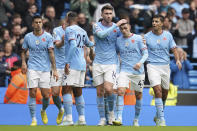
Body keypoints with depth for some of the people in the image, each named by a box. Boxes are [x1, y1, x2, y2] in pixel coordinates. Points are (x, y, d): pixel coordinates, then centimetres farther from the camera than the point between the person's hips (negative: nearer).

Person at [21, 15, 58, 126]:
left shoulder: (48, 37, 0)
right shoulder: (28, 37, 5)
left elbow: (51, 53, -3)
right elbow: (24, 51, 16)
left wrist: (54, 70, -9)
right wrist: (23, 63, -2)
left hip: (45, 69, 0)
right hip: (32, 69, 0)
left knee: (46, 95, -2)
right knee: (32, 93, -10)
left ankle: (43, 111, 31)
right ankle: (34, 119, -3)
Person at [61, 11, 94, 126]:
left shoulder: (69, 29, -7)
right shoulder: (82, 31, 16)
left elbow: (73, 45, -20)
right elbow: (88, 43, 34)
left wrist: (67, 62, -21)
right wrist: (93, 44, 58)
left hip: (73, 64, -8)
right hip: (82, 65, 8)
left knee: (66, 90, -11)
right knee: (78, 93, 13)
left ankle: (69, 119, -21)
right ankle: (82, 119, 10)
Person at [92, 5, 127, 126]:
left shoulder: (117, 28, 5)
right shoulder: (97, 26, 0)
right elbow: (102, 34, -20)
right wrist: (117, 25, -23)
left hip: (111, 63, -1)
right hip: (98, 64, 1)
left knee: (108, 89, -17)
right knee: (100, 92, 2)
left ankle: (111, 111, 8)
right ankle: (102, 119, 11)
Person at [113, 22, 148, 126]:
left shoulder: (138, 38, 0)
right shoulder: (118, 40, 7)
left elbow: (145, 53, -1)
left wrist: (140, 63, -18)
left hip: (138, 71, -1)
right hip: (124, 70, 1)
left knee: (138, 95, 5)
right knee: (120, 91, -19)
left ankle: (136, 120, 21)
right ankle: (119, 118, -23)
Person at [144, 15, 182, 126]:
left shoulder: (168, 35, 4)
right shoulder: (147, 37, -1)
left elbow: (174, 49, 7)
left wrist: (178, 60, -9)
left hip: (165, 66, 3)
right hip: (152, 66, -3)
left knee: (165, 93, 10)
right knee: (158, 90, -18)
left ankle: (158, 115, 32)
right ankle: (161, 119, -17)